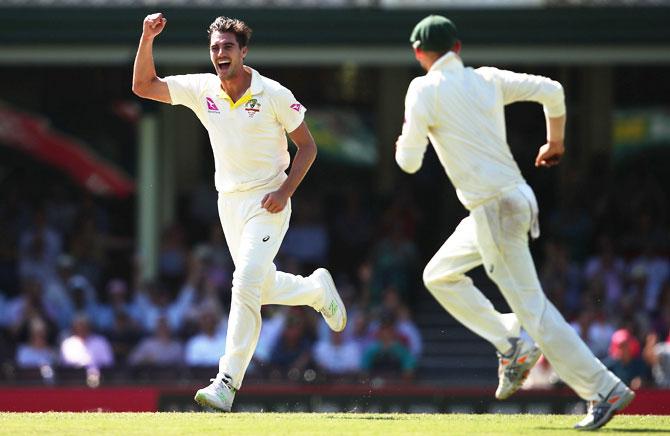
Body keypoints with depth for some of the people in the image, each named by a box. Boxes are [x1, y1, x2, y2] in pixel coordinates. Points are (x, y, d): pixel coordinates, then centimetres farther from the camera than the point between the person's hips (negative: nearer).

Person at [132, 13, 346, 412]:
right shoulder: (202, 90, -1)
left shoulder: (274, 95, -11)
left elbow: (307, 146, -4)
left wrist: (286, 191, -17)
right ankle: (317, 289, 45)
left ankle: (227, 385, -20)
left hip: (268, 204, -6)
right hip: (229, 202, 6)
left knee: (246, 284, -19)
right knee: (263, 288, 14)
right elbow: (143, 86, -5)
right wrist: (147, 38, -17)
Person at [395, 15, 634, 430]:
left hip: (495, 210, -8)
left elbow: (409, 161, -11)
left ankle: (605, 389, -9)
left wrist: (405, 142, 13)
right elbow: (552, 91, 3)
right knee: (440, 275, 22)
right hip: (518, 196, 8)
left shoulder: (424, 89, -8)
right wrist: (555, 141, 20)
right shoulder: (489, 79, 9)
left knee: (531, 305, -7)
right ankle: (512, 345, 14)